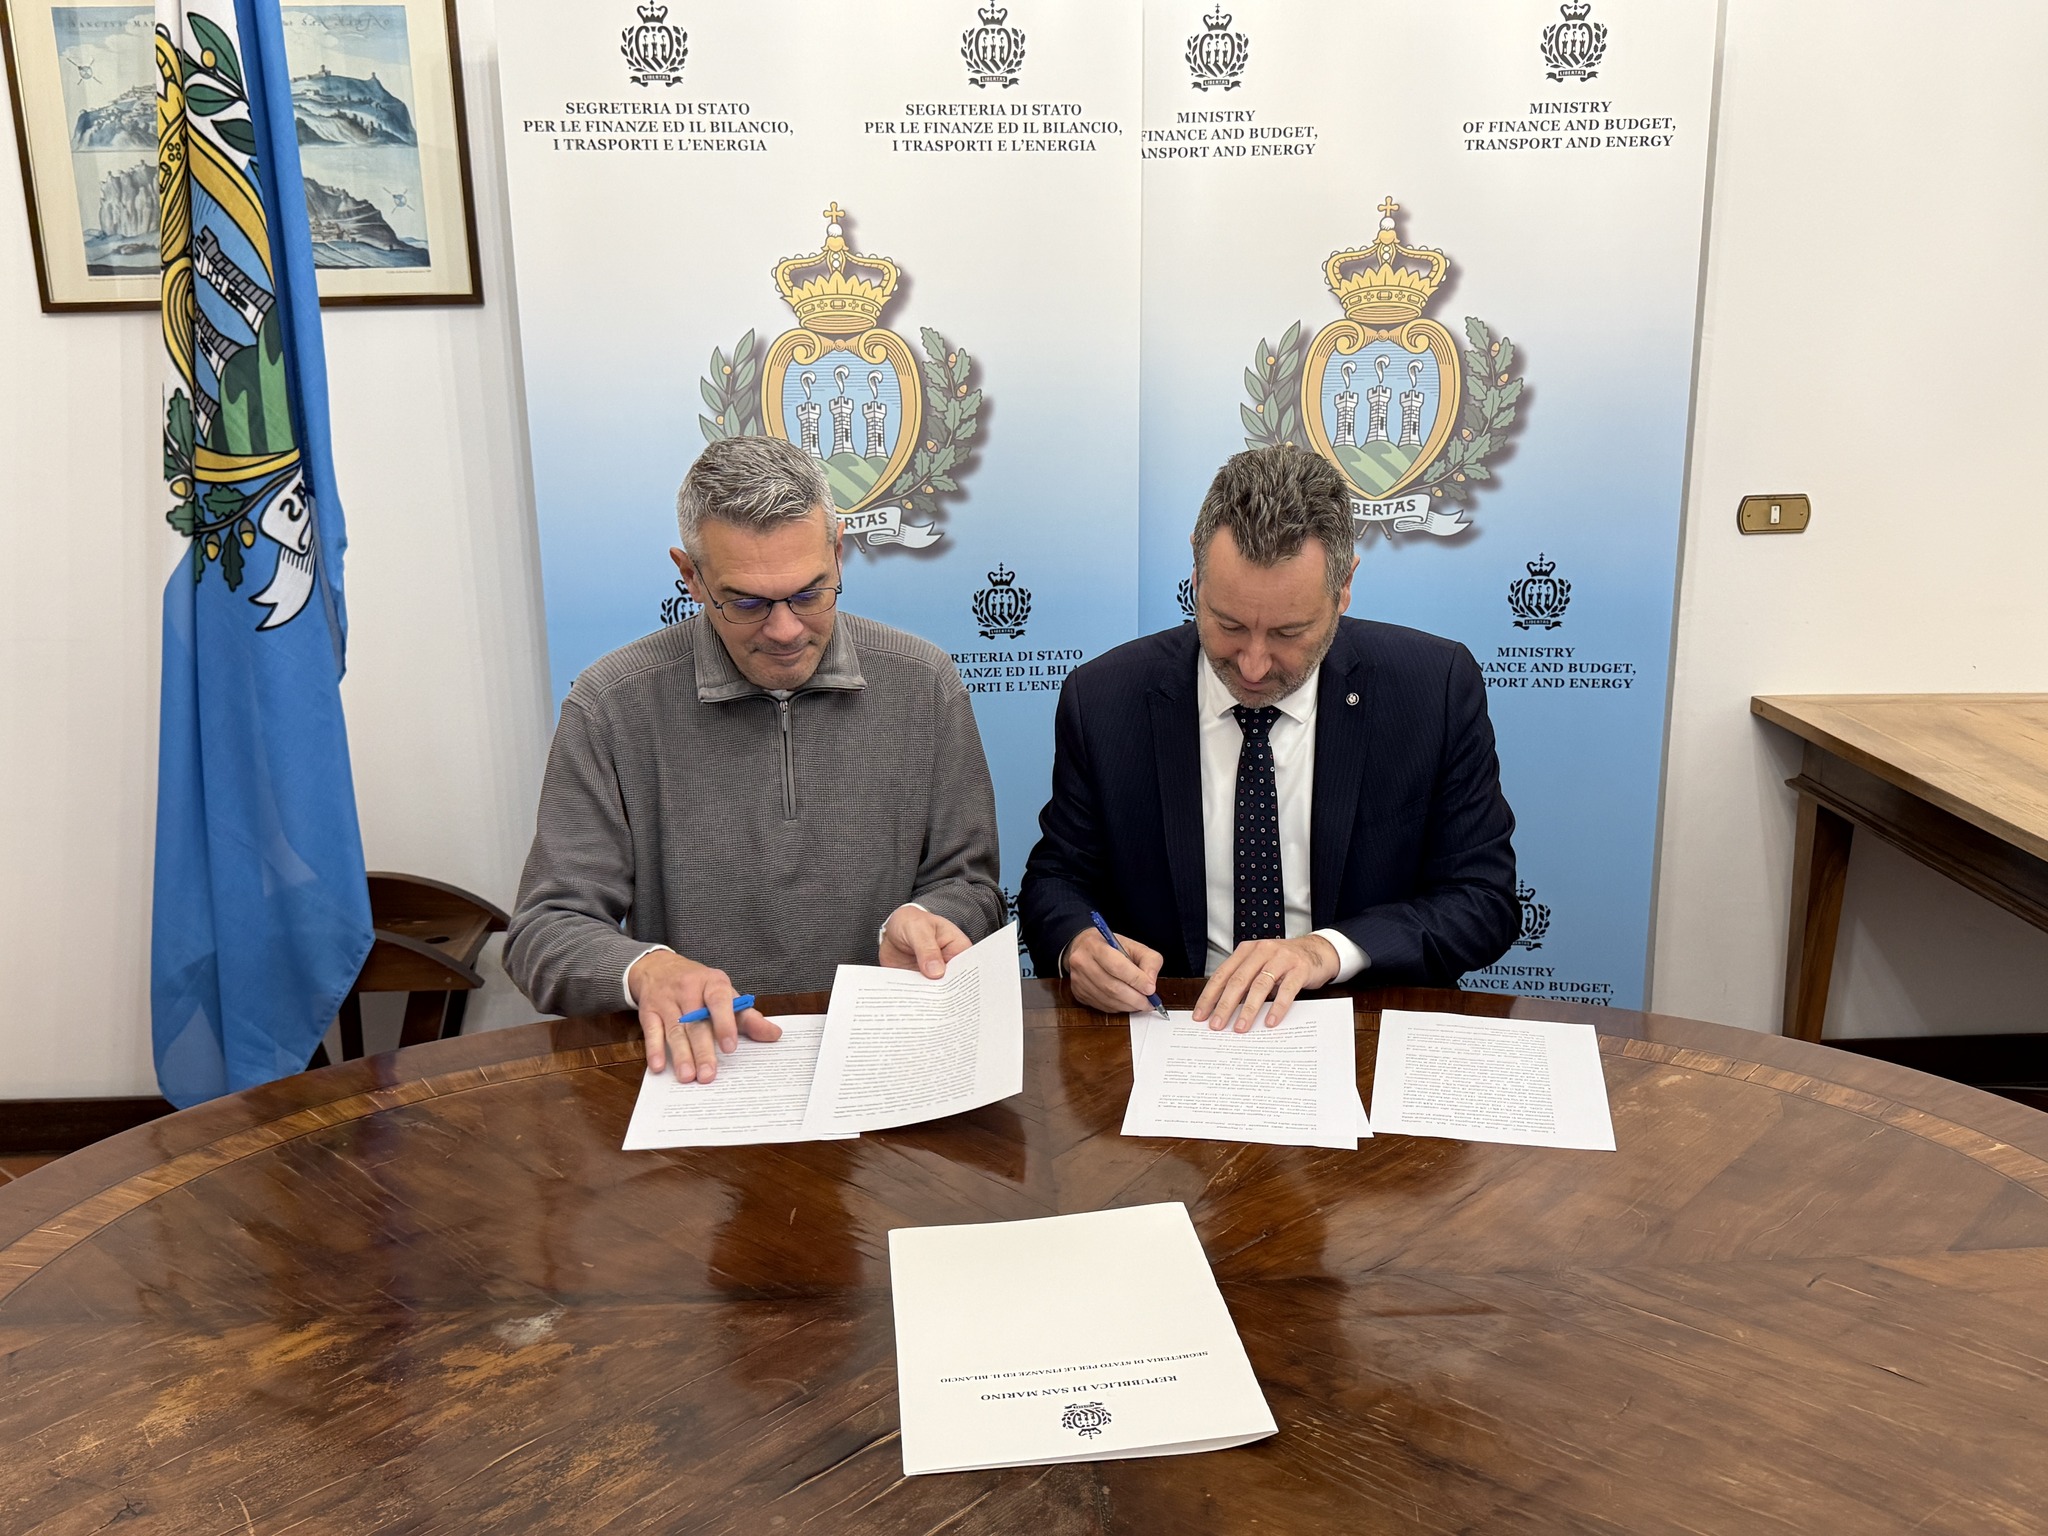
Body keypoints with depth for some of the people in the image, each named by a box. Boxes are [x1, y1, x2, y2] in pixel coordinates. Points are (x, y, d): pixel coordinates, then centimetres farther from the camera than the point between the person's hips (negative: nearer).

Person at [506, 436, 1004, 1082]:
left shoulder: (923, 685, 2)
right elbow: (545, 932, -3)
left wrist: (914, 927, -14)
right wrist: (646, 969, -24)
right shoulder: (611, 708, -4)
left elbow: (967, 884, 9)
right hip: (697, 1066, -2)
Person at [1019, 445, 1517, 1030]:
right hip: (1174, 1025, 2)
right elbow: (1056, 878, 5)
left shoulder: (1440, 688, -6)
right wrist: (1078, 943, -18)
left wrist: (1329, 949, -19)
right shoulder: (1102, 700, -4)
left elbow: (1484, 899, -3)